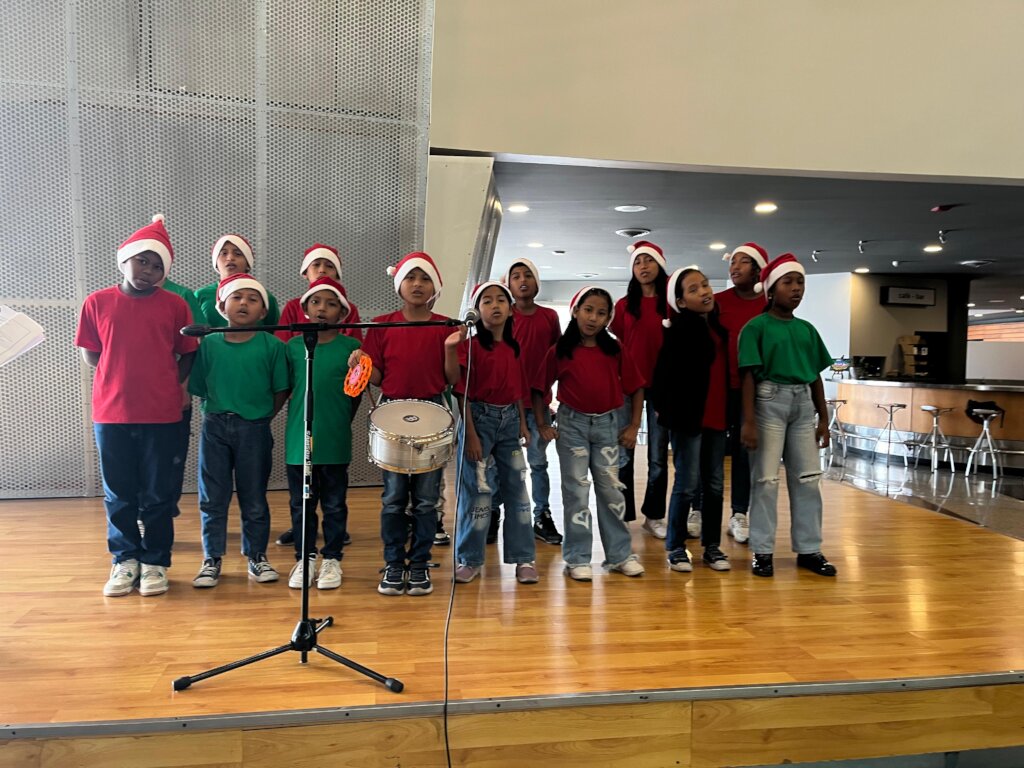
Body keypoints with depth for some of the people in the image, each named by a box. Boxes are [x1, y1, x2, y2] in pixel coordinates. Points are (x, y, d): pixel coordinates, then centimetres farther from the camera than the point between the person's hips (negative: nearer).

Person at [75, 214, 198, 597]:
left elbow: (187, 354, 5)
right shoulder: (97, 302, 3)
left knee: (158, 493, 7)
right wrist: (125, 374, 3)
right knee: (119, 494, 11)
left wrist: (167, 385, -4)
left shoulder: (175, 305, 0)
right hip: (111, 413, 1)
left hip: (161, 414, -1)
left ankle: (155, 562, 20)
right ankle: (125, 560, 25)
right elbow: (91, 356, 8)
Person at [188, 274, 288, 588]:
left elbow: (281, 390, -1)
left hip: (254, 430, -1)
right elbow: (198, 387, 4)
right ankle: (212, 559, 21)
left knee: (254, 499, 9)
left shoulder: (272, 346, -5)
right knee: (212, 498, 9)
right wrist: (217, 411, -3)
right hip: (215, 427, 2)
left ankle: (257, 556, 24)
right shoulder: (208, 344, 0)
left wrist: (262, 416, -3)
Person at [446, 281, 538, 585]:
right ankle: (469, 559, 13)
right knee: (477, 489, 0)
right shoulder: (471, 345, -7)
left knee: (516, 487, 8)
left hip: (510, 419, 5)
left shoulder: (514, 347, 10)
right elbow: (463, 392, -11)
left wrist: (523, 422, 6)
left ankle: (524, 557, 17)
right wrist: (470, 433, -16)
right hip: (480, 418, -5)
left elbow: (518, 389, 14)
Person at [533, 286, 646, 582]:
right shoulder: (559, 351, -4)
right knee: (577, 489, 4)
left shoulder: (615, 350, 0)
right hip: (572, 424, -1)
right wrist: (542, 425, -4)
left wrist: (633, 426, -1)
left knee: (611, 488, 8)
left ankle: (620, 554, 20)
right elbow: (538, 389, 1)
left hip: (607, 424, 2)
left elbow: (636, 388, 4)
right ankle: (577, 558, 12)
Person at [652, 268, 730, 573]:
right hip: (688, 416, -7)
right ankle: (676, 547, 13)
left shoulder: (717, 324, 11)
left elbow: (724, 368, 15)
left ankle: (712, 546, 22)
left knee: (715, 484, 11)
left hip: (717, 416, 7)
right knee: (688, 484, -1)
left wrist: (729, 411, 10)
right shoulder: (680, 329, -12)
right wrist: (662, 408, -11)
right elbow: (664, 371, -15)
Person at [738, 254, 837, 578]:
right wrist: (748, 421, -15)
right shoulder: (756, 327, -5)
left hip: (803, 402, 6)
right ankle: (762, 551, 8)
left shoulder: (807, 329, 12)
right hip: (770, 401, -5)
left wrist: (823, 418, 13)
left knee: (808, 478, 8)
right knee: (766, 478, -1)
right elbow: (749, 375, -9)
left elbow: (816, 376, 15)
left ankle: (809, 549, 18)